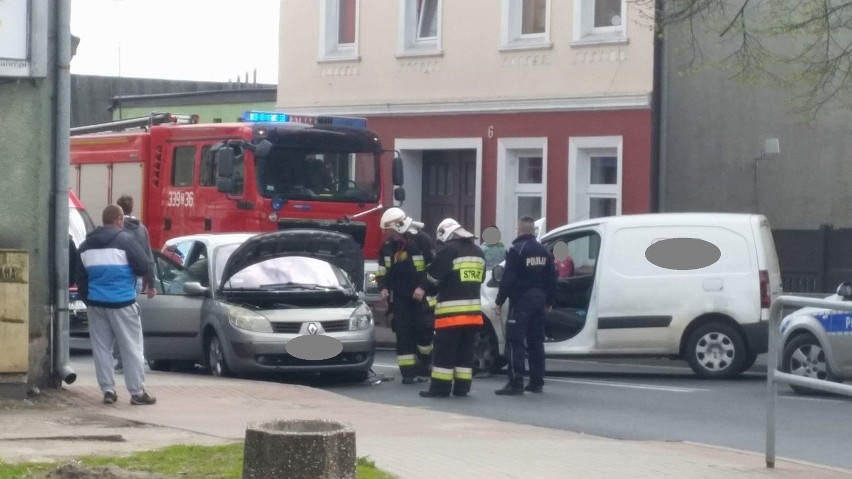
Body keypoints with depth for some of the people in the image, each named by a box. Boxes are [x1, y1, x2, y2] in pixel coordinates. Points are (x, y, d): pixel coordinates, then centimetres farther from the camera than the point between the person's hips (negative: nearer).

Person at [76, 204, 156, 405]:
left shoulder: (86, 245, 10)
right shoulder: (125, 240, -9)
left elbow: (80, 277, 14)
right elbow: (144, 267, -12)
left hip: (96, 303, 5)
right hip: (122, 302, -5)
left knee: (101, 348, 10)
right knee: (131, 348, 1)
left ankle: (108, 390, 8)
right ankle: (137, 392, 1)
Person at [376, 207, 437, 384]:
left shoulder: (422, 241, -13)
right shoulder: (388, 246, 5)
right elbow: (382, 270, 16)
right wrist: (383, 288, 0)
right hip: (400, 297, 5)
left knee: (422, 328, -8)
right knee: (403, 333, -1)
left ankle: (424, 359, 19)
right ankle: (408, 371, 1)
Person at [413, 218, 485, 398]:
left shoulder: (449, 249, -8)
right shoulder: (477, 252, 17)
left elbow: (435, 272, -11)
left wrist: (422, 288, 2)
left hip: (452, 309, -7)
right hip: (473, 309, 7)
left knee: (445, 349, -5)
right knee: (466, 350, 10)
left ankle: (440, 387, -6)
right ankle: (461, 387, 10)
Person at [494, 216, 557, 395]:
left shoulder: (517, 250, -11)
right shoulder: (543, 251, 12)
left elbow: (508, 278, -15)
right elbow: (551, 278, 15)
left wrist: (499, 301, -10)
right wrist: (549, 302, 22)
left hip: (521, 299, -7)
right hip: (538, 299, 7)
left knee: (515, 341, -8)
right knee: (536, 341, 13)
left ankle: (515, 383, -14)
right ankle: (536, 382, 15)